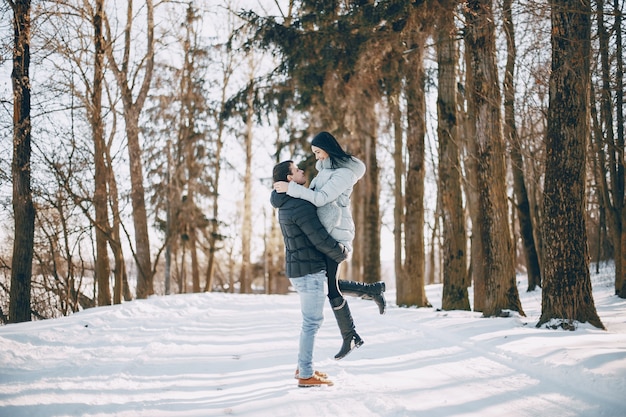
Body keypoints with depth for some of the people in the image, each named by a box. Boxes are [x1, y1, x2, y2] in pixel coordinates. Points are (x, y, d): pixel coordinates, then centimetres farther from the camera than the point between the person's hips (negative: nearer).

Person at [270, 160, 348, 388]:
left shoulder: (286, 204, 14)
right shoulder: (300, 205, -19)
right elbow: (320, 238, -19)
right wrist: (342, 253, -5)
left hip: (299, 269, 10)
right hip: (309, 270, -10)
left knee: (312, 320, 18)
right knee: (312, 322, -3)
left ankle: (303, 367, 25)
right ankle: (306, 375, 2)